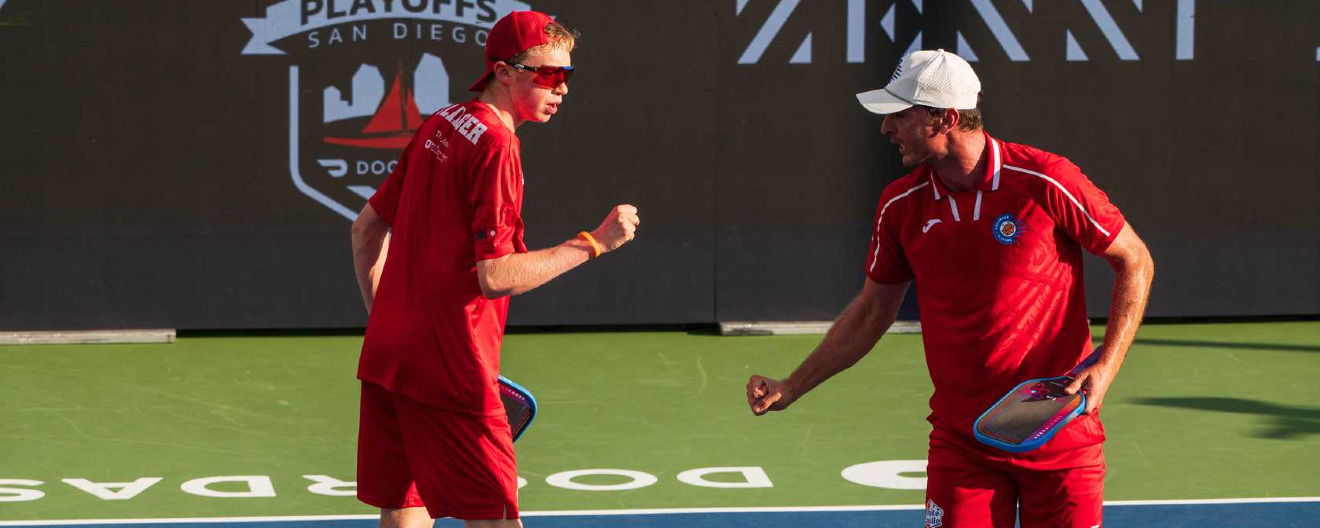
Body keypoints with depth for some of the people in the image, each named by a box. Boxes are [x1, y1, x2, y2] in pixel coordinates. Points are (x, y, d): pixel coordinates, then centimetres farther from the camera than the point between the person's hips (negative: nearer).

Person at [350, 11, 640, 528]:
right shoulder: (496, 147, -14)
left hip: (388, 359, 8)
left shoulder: (439, 126, 11)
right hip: (450, 371, -8)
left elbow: (367, 228, 19)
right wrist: (593, 243, -15)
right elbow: (496, 277, -21)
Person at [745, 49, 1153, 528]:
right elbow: (873, 309, 16)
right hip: (960, 445, 3)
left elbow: (1135, 262, -2)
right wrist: (791, 387, 12)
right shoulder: (901, 205, 1)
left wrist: (1105, 368, -13)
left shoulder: (1045, 181, -12)